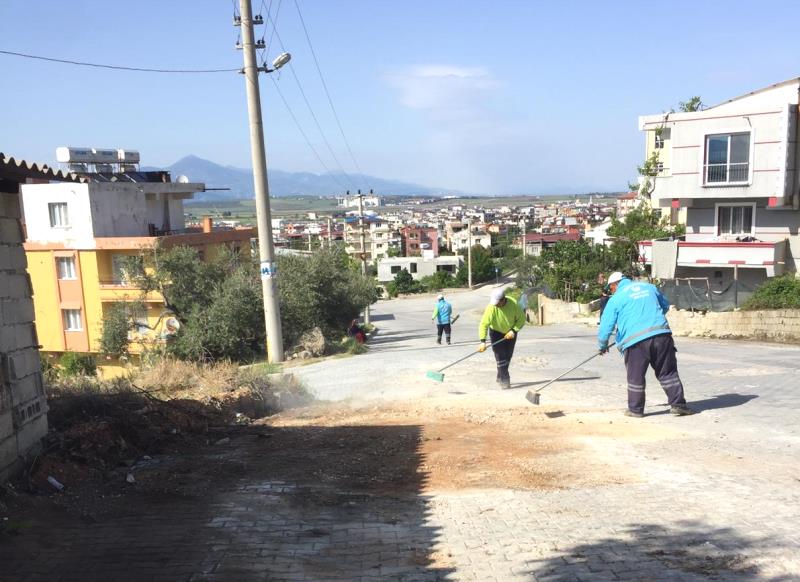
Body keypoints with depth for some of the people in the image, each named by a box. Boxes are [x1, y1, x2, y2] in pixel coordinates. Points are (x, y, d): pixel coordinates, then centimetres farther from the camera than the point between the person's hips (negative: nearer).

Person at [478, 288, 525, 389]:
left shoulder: (513, 304, -24)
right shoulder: (491, 307, -29)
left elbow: (521, 318, -11)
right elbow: (483, 324, -31)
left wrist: (514, 330, -22)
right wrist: (482, 341, -39)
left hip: (510, 333, 2)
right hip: (496, 332, -2)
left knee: (508, 357, 10)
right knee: (500, 357, -11)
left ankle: (500, 377, 27)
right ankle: (504, 380, -5)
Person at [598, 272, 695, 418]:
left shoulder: (615, 299, 4)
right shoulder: (649, 287, 17)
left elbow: (605, 326, 3)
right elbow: (665, 305, 31)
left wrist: (603, 346, 18)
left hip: (635, 341, -3)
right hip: (662, 335, 4)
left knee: (635, 377, 9)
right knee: (668, 372, 13)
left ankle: (635, 409, 16)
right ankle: (678, 404, 14)